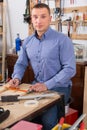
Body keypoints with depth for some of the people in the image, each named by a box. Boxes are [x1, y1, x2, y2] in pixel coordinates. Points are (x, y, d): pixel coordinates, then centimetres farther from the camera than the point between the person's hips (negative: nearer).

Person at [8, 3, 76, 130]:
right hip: (37, 85, 5)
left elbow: (70, 69, -18)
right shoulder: (27, 41, 6)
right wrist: (17, 77, -7)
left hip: (59, 87, -5)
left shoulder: (63, 40, -13)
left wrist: (47, 85, -25)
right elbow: (21, 64, 15)